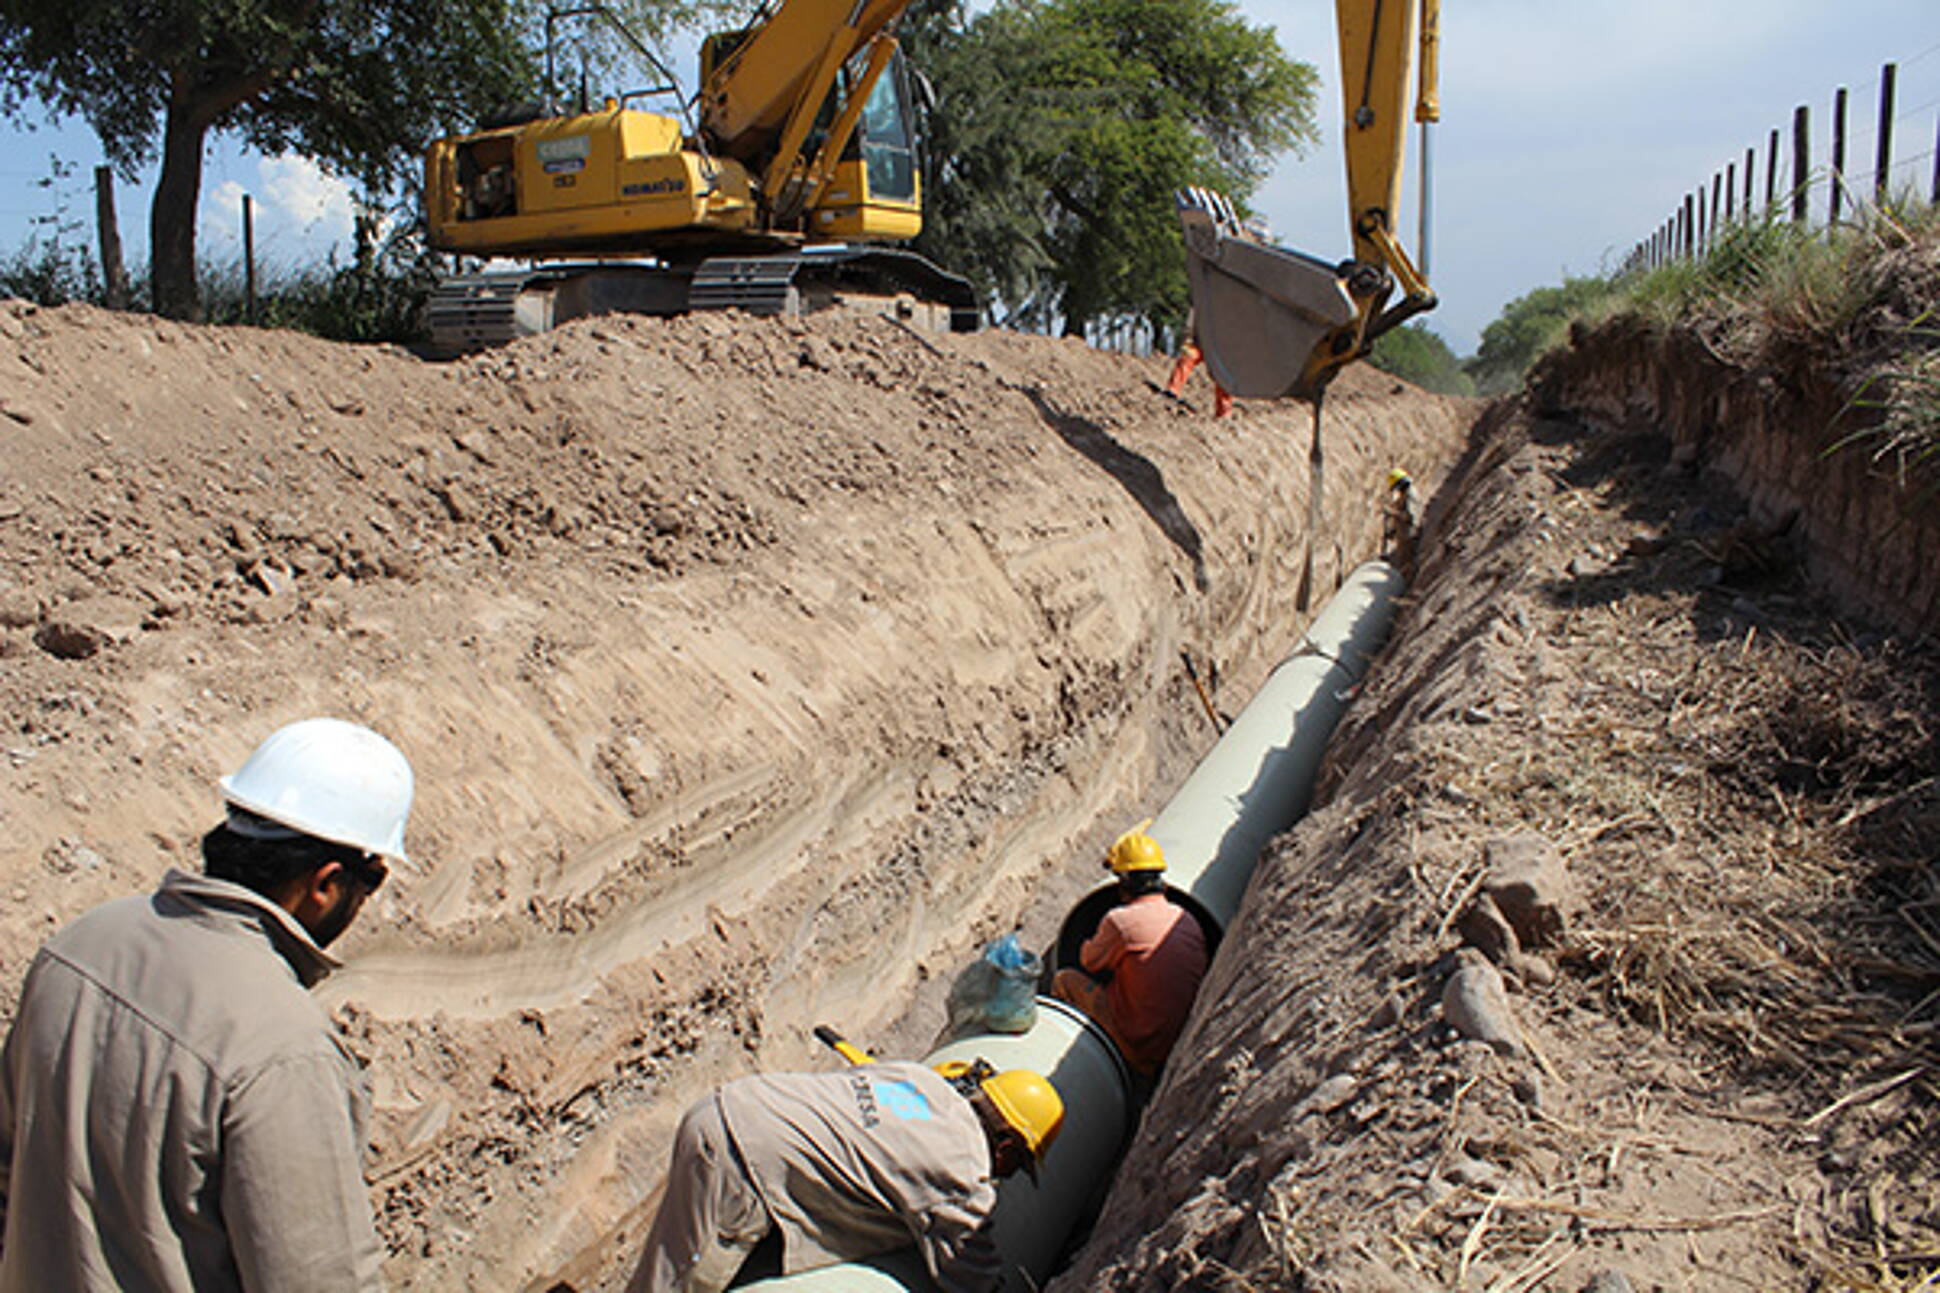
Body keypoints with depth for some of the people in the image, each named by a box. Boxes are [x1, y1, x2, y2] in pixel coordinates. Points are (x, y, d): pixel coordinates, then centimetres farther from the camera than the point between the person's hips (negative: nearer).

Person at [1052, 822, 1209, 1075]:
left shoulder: (1120, 920, -17)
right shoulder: (1189, 921, 1)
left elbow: (1090, 961, 1)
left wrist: (1089, 945, 25)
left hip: (1140, 1048, -6)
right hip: (1183, 1041, 7)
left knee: (1064, 980, 6)